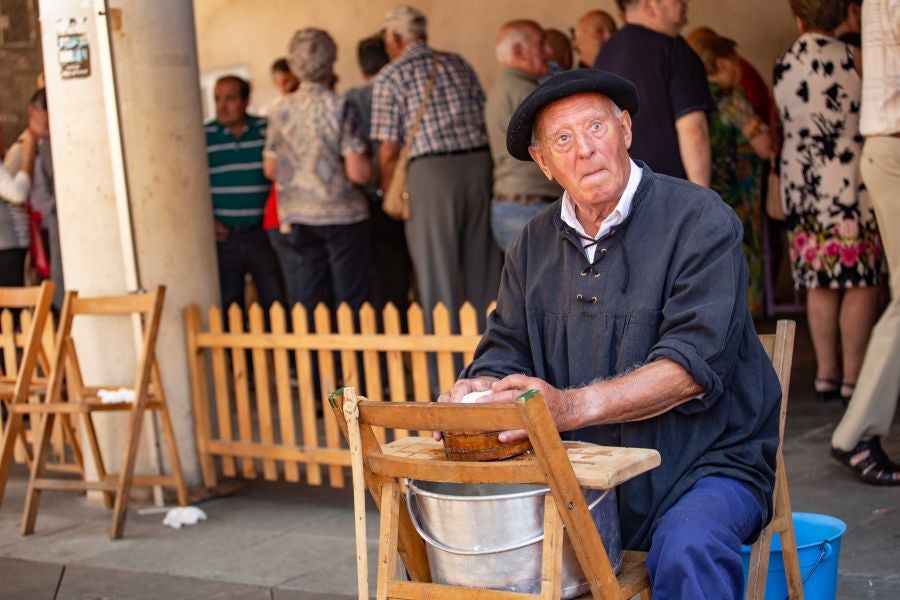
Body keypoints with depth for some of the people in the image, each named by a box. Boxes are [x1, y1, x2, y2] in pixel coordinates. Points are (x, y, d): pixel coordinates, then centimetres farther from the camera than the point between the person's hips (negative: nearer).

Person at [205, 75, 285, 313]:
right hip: (224, 237, 0)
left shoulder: (267, 130, 2)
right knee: (228, 308, 7)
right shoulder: (204, 136, 0)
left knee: (276, 303, 4)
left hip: (262, 233, 0)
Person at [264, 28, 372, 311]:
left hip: (295, 218, 4)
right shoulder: (340, 108, -10)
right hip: (342, 215, -4)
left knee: (307, 306, 5)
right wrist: (365, 158, 7)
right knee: (350, 303, 3)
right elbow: (358, 173, -14)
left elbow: (271, 169, 10)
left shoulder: (281, 110, 3)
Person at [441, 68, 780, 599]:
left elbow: (693, 362, -19)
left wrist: (573, 407, -31)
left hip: (703, 466, -5)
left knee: (688, 548, -36)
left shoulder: (699, 220, -8)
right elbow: (506, 353, 12)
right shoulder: (534, 246, 12)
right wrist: (479, 392, -14)